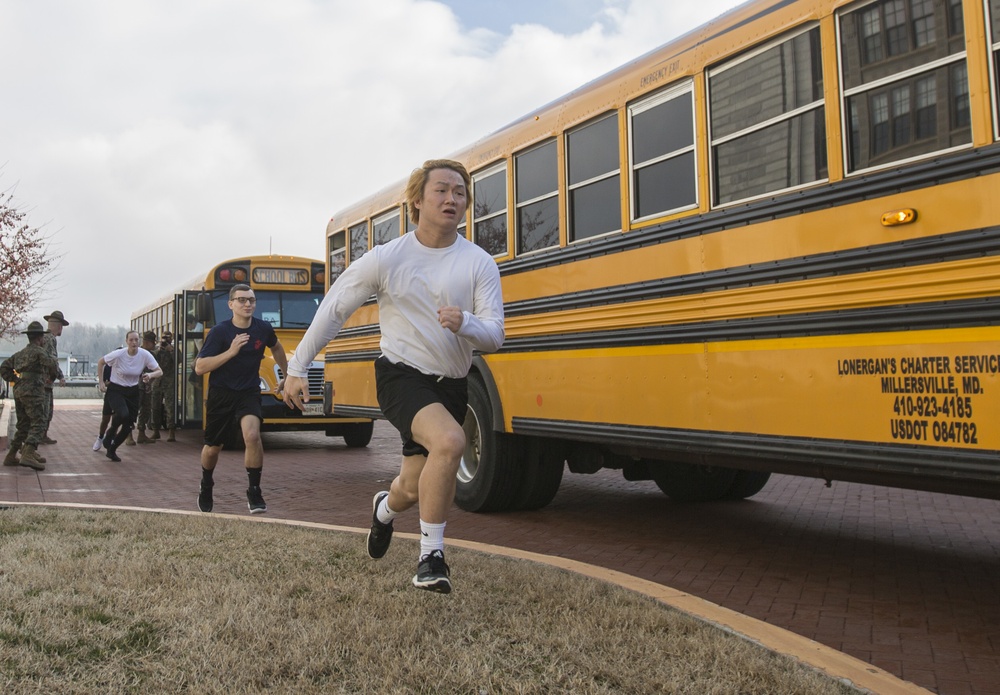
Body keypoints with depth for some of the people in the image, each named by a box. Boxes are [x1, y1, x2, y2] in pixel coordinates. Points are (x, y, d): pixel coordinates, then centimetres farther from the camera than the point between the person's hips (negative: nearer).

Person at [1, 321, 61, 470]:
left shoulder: (20, 353, 20)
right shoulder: (39, 351, -4)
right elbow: (52, 365, -13)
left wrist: (14, 379, 18)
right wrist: (52, 377, 7)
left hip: (18, 391, 8)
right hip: (33, 391, -8)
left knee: (23, 425, 16)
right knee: (39, 423, -11)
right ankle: (28, 455, -26)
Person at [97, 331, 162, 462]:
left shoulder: (145, 355, -12)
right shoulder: (118, 354, -17)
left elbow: (159, 371, -6)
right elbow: (100, 362, 0)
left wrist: (150, 375, -28)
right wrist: (101, 382, -3)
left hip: (133, 391, 3)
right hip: (115, 389, -3)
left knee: (129, 425, 1)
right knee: (123, 414, -32)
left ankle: (112, 450, 25)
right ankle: (110, 432, 2)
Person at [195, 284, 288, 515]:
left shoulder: (263, 329, -6)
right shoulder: (219, 331, -15)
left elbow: (276, 348, 18)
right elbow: (199, 368, -20)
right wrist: (231, 351, -28)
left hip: (249, 393, 0)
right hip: (221, 394, 0)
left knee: (252, 436, -27)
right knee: (213, 447, 14)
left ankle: (254, 492, -11)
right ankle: (206, 487, 45)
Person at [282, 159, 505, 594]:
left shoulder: (479, 263, -4)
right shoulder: (386, 259, -7)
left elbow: (494, 336, -9)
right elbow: (332, 310, 1)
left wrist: (464, 323, -31)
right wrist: (297, 368, 3)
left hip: (451, 385, 4)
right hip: (401, 375, -3)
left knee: (415, 487, 11)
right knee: (449, 441, -31)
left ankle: (385, 508, 50)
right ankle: (430, 555, -15)